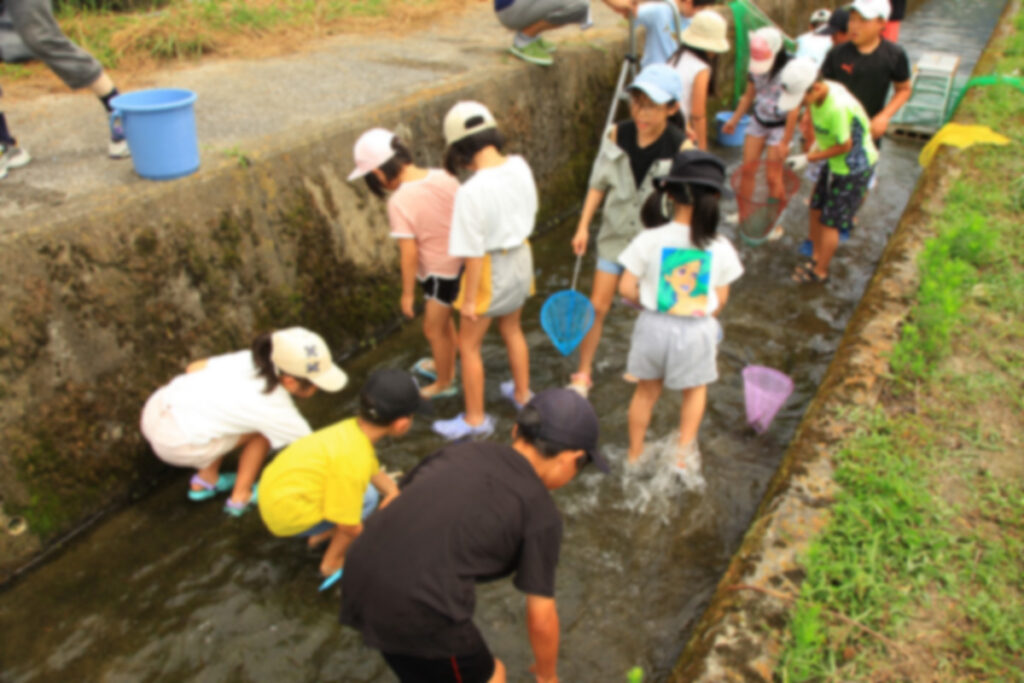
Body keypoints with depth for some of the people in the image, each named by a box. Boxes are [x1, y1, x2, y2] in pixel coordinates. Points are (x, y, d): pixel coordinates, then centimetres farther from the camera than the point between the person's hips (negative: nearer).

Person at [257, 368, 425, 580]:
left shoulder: (355, 427, -5)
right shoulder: (353, 459, -30)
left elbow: (375, 471, 11)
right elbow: (349, 526, -24)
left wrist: (391, 490, -9)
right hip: (288, 516, -9)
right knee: (367, 498, -16)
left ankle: (321, 536, 19)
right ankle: (332, 563, 1)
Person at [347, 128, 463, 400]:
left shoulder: (400, 202, -24)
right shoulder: (444, 177, -7)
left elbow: (409, 253, -20)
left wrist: (407, 293, -8)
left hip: (439, 272, -7)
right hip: (462, 261, 7)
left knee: (434, 329, 15)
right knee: (443, 319, 28)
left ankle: (444, 383, 36)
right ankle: (445, 366, 49)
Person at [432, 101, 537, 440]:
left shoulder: (471, 192, -29)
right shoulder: (520, 167, -11)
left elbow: (474, 253, -23)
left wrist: (469, 300, -13)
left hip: (491, 268, -7)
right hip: (521, 257, 7)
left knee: (468, 345, 12)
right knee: (512, 329, 28)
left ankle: (475, 418, 25)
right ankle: (522, 393, 47)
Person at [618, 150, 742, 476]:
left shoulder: (649, 240, -14)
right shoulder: (719, 247, -11)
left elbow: (626, 288, -11)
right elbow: (721, 298, -1)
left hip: (654, 327, 1)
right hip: (697, 330, 0)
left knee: (647, 390, 20)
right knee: (695, 390, 26)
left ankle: (635, 454, 35)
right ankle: (684, 451, 29)